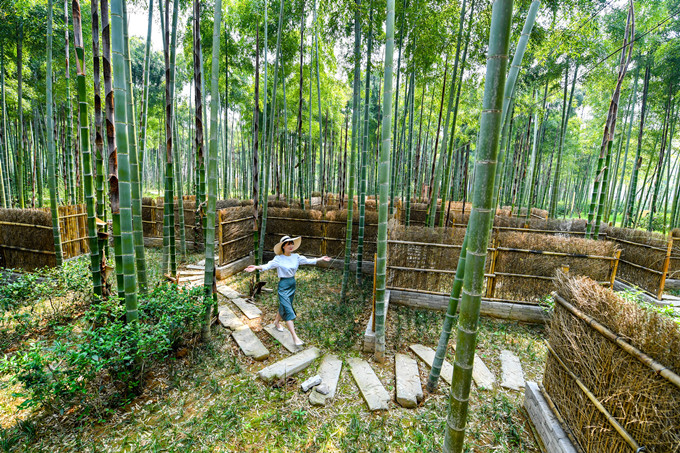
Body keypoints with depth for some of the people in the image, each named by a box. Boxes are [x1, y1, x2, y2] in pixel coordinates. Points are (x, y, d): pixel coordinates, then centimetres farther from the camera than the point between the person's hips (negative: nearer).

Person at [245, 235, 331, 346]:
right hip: (283, 286, -6)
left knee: (284, 307, 20)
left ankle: (276, 322, 49)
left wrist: (321, 259, 16)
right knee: (288, 310, -7)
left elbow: (308, 261, 11)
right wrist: (256, 267, -39)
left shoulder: (296, 257, 1)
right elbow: (267, 266, -22)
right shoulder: (278, 259, -14)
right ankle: (295, 337, -4)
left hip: (292, 284, 6)